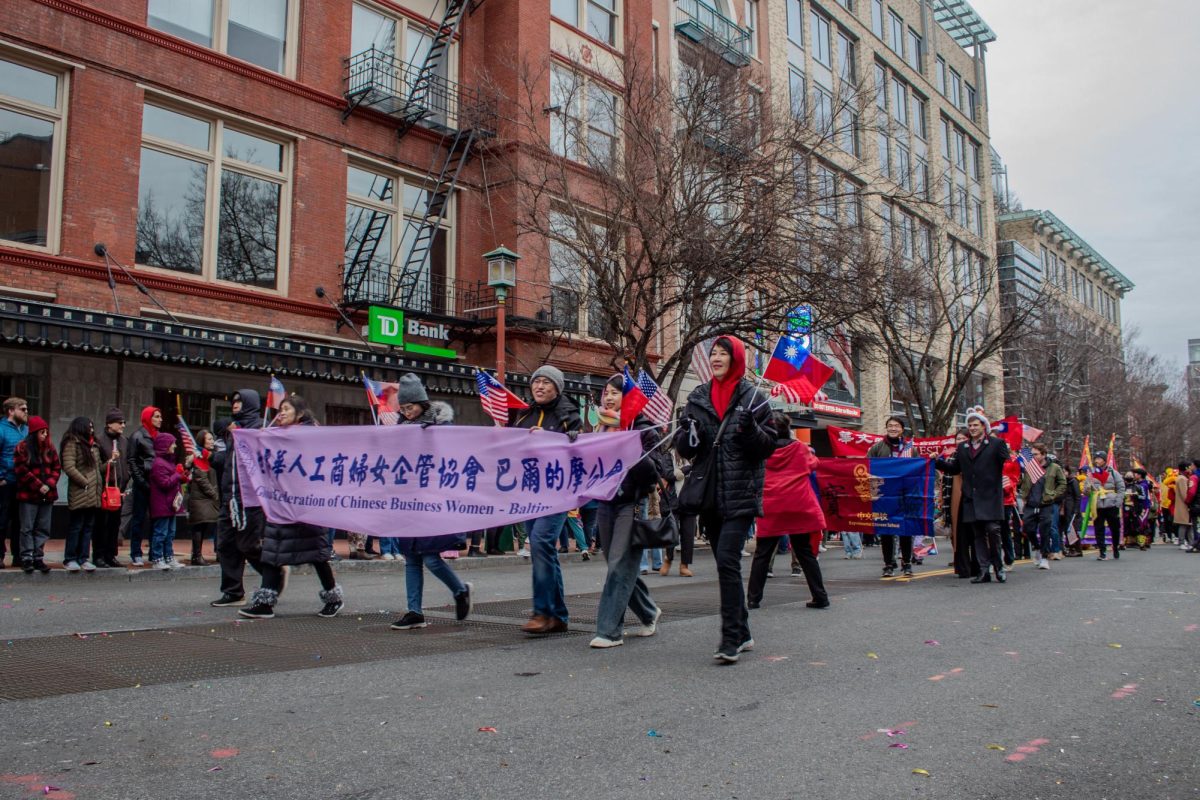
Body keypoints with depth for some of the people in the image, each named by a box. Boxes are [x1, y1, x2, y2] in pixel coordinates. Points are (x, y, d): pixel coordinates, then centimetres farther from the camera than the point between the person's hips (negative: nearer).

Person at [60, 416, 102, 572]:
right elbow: (69, 467, -15)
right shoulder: (72, 443, -6)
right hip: (79, 494, -7)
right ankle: (70, 559, 6)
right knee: (76, 527, -2)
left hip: (93, 494, 8)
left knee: (88, 527, 8)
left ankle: (83, 559, 13)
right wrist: (85, 482, -13)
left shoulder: (93, 445, 19)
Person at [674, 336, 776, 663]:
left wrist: (751, 431, -20)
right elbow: (683, 447, 11)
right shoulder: (698, 398, 11)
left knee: (727, 560, -16)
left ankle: (731, 639, -11)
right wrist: (690, 435, -11)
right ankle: (742, 633, 23)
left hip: (741, 494, -5)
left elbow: (769, 446, -1)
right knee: (725, 563, 11)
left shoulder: (752, 398, 1)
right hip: (710, 494, 5)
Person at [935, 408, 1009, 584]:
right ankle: (984, 571, 9)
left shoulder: (996, 443, 3)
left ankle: (998, 566, 8)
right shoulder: (962, 448, 18)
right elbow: (953, 468, 16)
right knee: (978, 534, 5)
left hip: (990, 497, -5)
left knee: (993, 529, -11)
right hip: (971, 499, 5)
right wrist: (938, 461, 3)